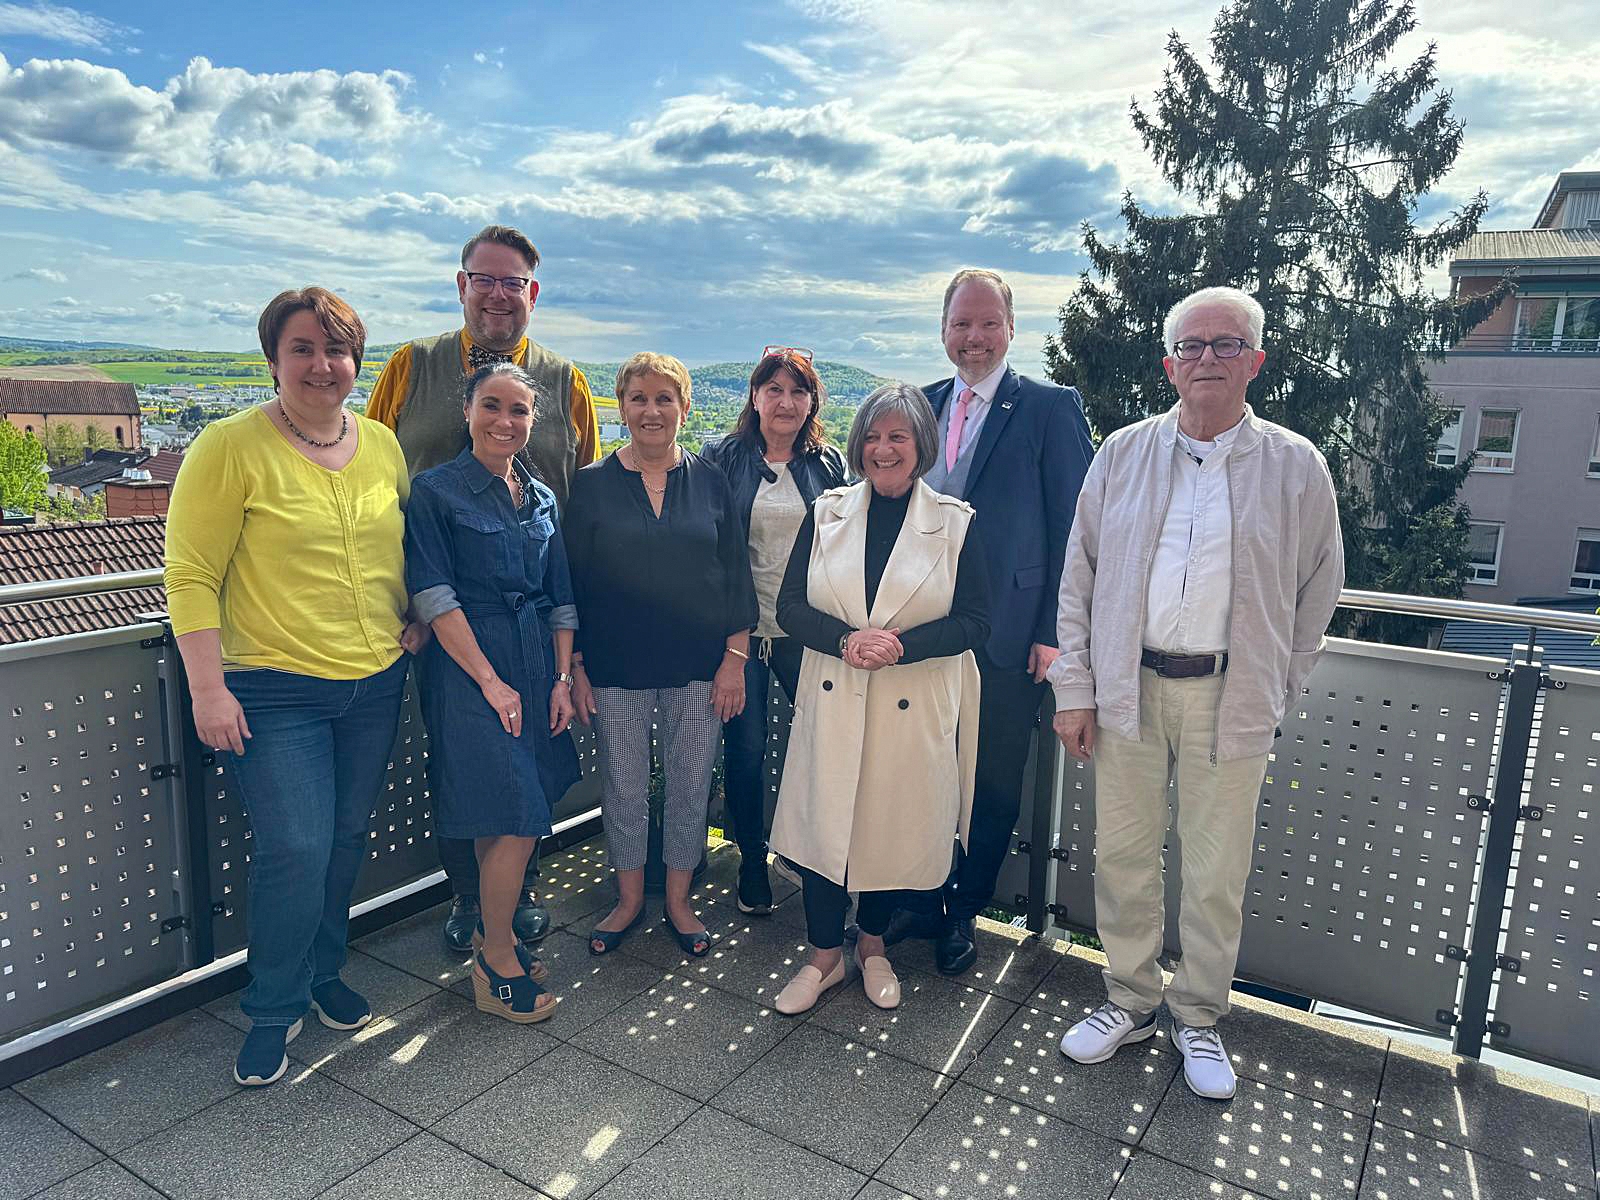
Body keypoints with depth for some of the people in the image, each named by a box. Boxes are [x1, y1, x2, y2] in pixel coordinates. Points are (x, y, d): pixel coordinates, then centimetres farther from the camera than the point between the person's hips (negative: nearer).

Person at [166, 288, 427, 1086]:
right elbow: (191, 576, -11)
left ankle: (322, 974, 37)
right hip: (274, 690, -5)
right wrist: (208, 690, -15)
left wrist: (416, 617, 4)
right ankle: (274, 1011, 18)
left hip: (375, 683, 5)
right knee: (295, 849, -6)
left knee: (346, 840, 15)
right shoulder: (231, 446, -10)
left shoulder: (382, 445, 6)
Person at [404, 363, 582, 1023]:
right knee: (516, 815, -8)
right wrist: (491, 682, -16)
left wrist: (562, 678, 4)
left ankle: (494, 933, 29)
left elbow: (562, 598, 13)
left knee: (504, 816, 11)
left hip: (537, 662, 6)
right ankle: (497, 964, 9)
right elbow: (435, 596, -11)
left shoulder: (542, 497, 12)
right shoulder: (436, 491, -5)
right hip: (469, 664, -5)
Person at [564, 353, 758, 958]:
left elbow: (736, 573, 4)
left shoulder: (710, 482, 3)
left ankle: (679, 899, 29)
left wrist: (735, 657, -2)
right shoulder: (591, 484, 0)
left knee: (691, 784, 9)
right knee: (623, 786, 10)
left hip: (698, 666, 1)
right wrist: (574, 667, -3)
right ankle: (629, 897, 31)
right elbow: (572, 583, 1)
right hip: (614, 667, 0)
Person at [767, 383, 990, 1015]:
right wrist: (846, 640, -18)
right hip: (833, 700, 1)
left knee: (893, 825, 10)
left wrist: (899, 646, -20)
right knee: (822, 819, 3)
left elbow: (974, 621, -5)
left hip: (916, 709, -1)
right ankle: (825, 954, 25)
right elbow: (790, 605, 1)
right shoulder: (827, 514, 4)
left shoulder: (956, 523, -1)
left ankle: (872, 944, 36)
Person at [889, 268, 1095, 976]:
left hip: (1007, 637, -4)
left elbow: (1073, 531, -6)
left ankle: (964, 914, 30)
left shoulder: (1052, 409, -4)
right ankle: (925, 901, 33)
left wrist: (1054, 632, -10)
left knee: (993, 787, 10)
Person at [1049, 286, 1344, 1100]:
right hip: (1127, 688, 2)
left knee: (1217, 873, 9)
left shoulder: (1296, 466, 0)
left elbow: (1318, 590, 8)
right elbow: (1078, 579, 4)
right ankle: (1130, 1001, 31)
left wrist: (1275, 692, 7)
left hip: (1231, 697, -1)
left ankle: (1199, 1017, 30)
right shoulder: (1123, 454, 3)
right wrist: (1075, 690, 0)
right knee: (1122, 855, 11)